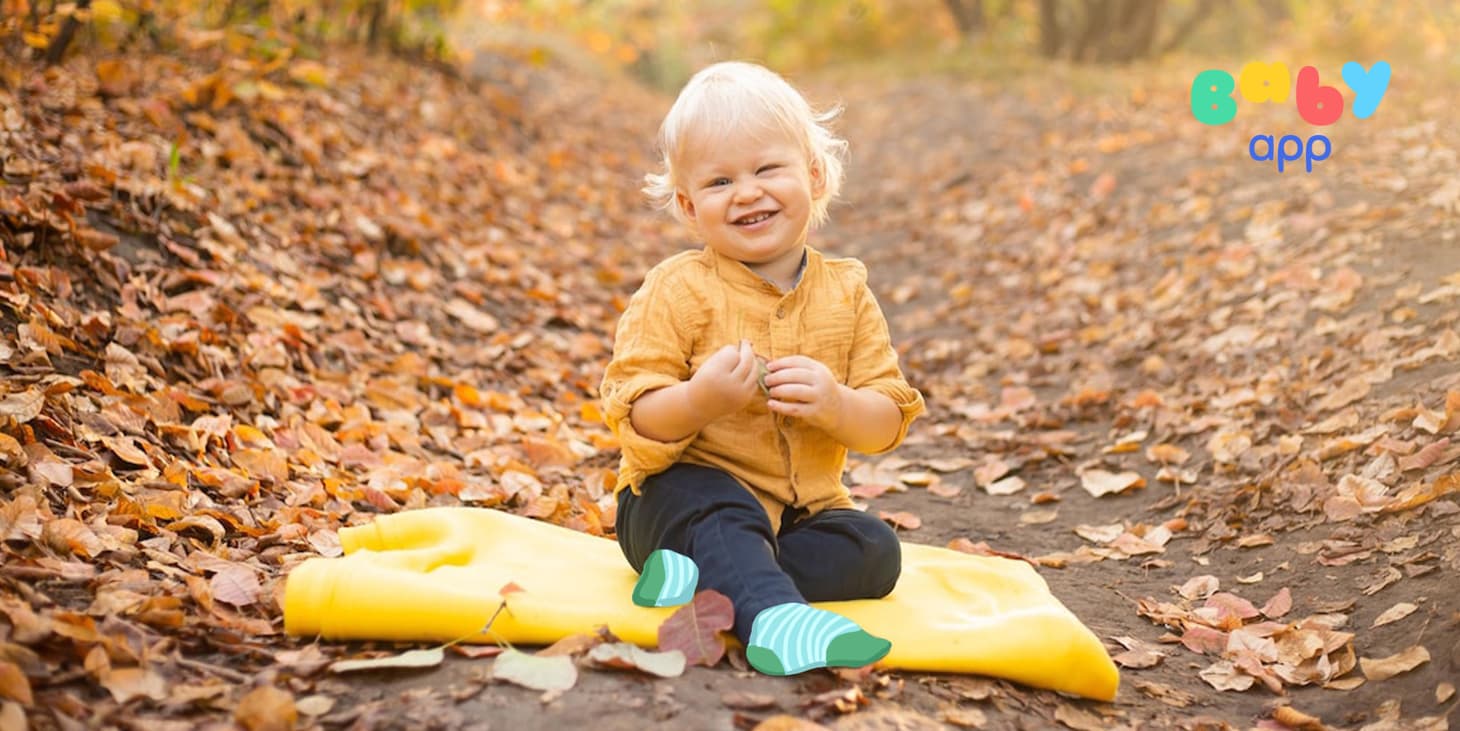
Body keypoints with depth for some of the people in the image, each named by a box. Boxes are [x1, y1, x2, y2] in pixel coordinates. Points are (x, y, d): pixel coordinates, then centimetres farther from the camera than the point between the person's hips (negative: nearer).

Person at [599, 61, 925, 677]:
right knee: (717, 510, -35)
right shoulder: (678, 291, -7)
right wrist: (699, 400, -32)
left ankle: (704, 580, -29)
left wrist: (837, 405, -22)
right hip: (684, 493, -4)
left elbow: (888, 423, 1)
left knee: (875, 550, -20)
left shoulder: (846, 292, 3)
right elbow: (632, 421, -12)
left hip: (804, 507, 5)